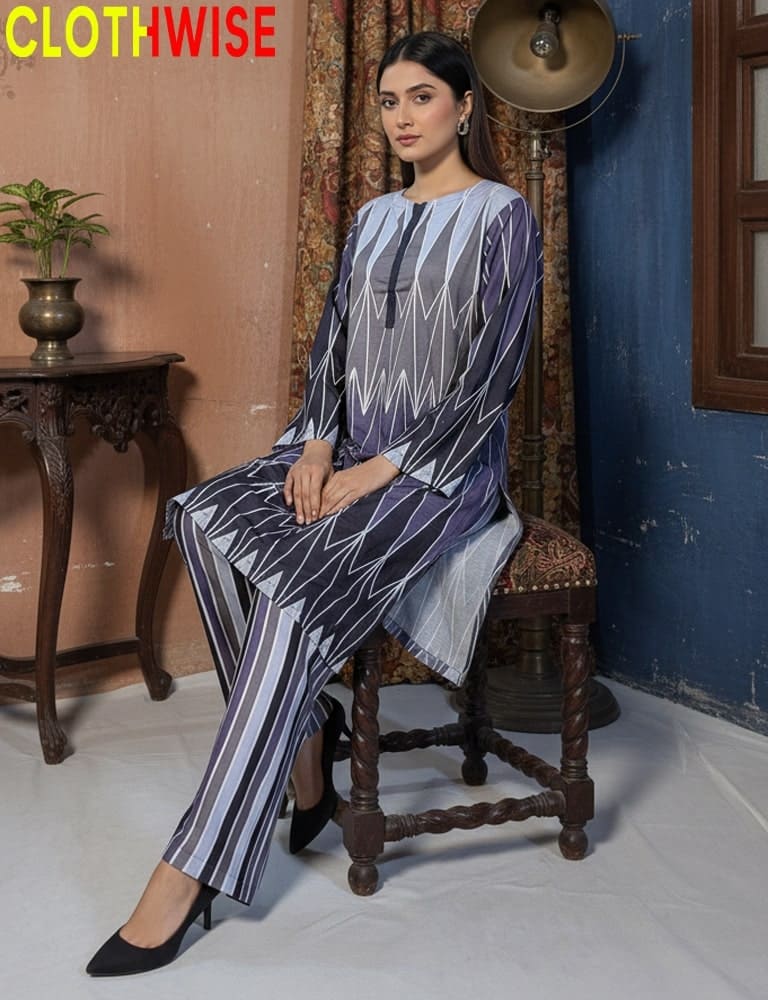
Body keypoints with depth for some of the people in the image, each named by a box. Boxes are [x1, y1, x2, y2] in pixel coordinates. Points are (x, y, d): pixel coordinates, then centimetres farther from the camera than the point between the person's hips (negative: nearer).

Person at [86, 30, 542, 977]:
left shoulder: (501, 216, -3)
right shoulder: (373, 220, 16)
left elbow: (488, 378, -12)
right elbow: (332, 347, 12)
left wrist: (382, 470, -19)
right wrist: (317, 442, -7)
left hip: (443, 466, -6)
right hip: (350, 450, 6)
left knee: (297, 579, -31)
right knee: (206, 518, -22)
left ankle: (190, 873, -28)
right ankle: (305, 727, -7)